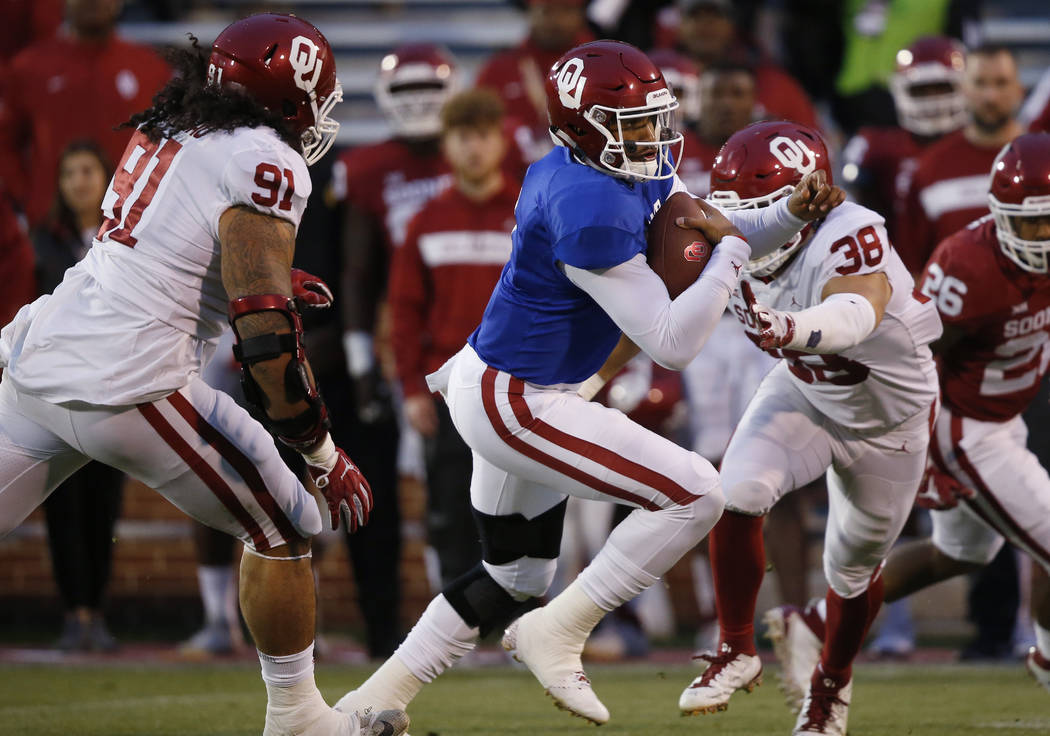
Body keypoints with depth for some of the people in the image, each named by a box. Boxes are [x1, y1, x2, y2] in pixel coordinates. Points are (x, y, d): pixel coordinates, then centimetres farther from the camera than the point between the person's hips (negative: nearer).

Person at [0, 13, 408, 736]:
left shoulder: (161, 134, 15)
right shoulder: (266, 166, -9)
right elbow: (265, 337, -15)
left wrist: (265, 288, 29)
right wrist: (324, 456, -8)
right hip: (128, 387, -7)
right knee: (283, 528, 10)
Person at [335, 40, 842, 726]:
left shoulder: (641, 173, 2)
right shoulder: (591, 212, -28)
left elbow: (711, 232, 16)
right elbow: (673, 344, -25)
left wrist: (791, 214, -3)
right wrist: (731, 248, -17)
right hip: (514, 405, -11)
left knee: (515, 578, 24)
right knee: (696, 496, -13)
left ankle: (378, 696, 29)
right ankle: (555, 635, -5)